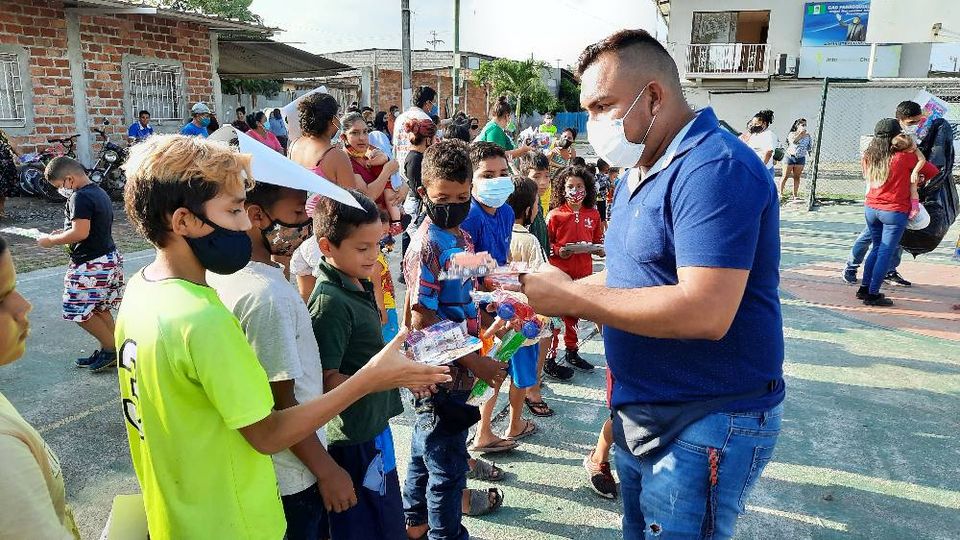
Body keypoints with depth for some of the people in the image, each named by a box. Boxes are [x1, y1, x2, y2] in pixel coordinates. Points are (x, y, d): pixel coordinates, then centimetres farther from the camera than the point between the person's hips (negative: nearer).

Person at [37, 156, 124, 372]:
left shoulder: (80, 197, -18)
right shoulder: (100, 192, 12)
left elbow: (81, 233, -26)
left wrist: (52, 240, -12)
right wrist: (63, 233, 15)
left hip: (90, 265, -10)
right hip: (109, 258, 10)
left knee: (80, 312, 1)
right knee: (100, 309, 16)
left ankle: (111, 348, 9)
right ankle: (108, 351, 22)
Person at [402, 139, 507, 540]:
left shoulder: (461, 238, 6)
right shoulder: (427, 246, -20)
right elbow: (422, 322, -22)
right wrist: (475, 362, -22)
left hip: (457, 369, 9)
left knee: (427, 449, 24)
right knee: (448, 464, 6)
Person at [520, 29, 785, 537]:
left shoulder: (715, 168, -22)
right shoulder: (637, 174, 10)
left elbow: (704, 313, -31)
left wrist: (572, 297, -24)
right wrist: (550, 291, 0)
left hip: (704, 427, -9)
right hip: (640, 411, 9)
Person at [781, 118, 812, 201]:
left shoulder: (807, 135, 8)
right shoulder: (792, 134, -2)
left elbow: (810, 147, 10)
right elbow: (793, 141, -22)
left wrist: (810, 137, 1)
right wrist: (800, 133, -18)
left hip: (801, 158, 3)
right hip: (790, 157, -3)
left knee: (797, 177, 4)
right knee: (785, 176, 1)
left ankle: (795, 195, 9)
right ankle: (780, 193, 11)